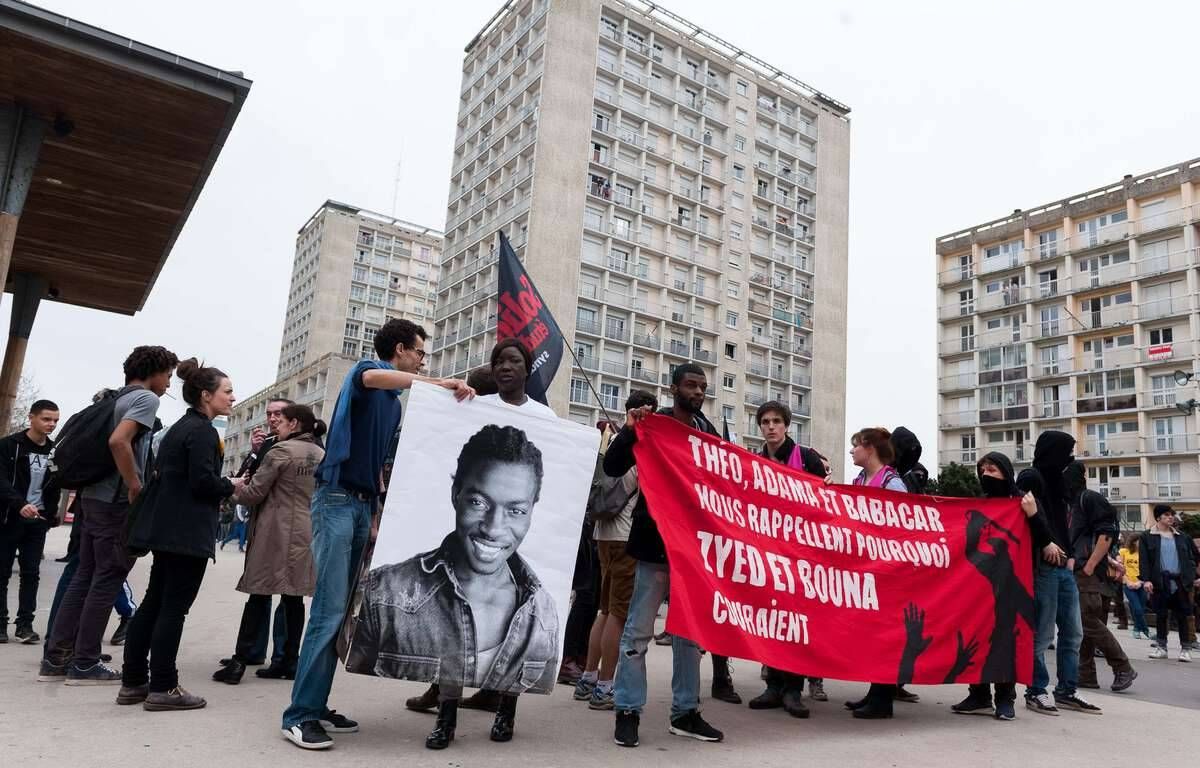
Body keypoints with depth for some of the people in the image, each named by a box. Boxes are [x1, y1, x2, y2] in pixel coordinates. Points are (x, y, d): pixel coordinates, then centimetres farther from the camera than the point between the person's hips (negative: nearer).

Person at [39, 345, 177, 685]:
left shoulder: (120, 398, 16)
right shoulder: (147, 398, -11)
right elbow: (119, 441, -26)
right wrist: (135, 487, -18)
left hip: (95, 496, 9)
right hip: (118, 501, -8)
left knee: (85, 577, 12)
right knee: (107, 581, -1)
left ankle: (55, 658, 16)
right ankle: (85, 663, 6)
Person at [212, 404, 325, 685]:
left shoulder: (281, 450, -9)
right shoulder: (322, 455, 10)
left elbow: (254, 492, -9)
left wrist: (235, 490, 13)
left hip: (275, 534, -6)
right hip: (306, 535, 6)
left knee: (259, 596, -1)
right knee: (293, 599, 9)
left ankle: (239, 661, 0)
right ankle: (289, 662, 13)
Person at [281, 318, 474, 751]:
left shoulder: (395, 403, 21)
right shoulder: (367, 372, -2)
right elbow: (372, 377, -29)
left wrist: (378, 512, 17)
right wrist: (441, 383, -31)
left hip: (364, 505, 8)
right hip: (338, 499, -8)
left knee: (341, 611, 7)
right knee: (329, 610, -12)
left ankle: (315, 706, 13)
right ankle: (299, 715, -6)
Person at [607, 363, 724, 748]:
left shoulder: (709, 432, 11)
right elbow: (612, 468, -11)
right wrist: (629, 431, -22)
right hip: (656, 542, -5)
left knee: (689, 630, 12)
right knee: (639, 629, 0)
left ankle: (685, 712, 23)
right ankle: (628, 711, 10)